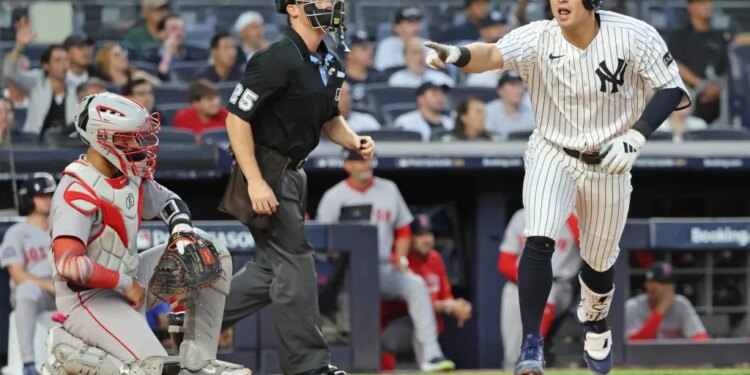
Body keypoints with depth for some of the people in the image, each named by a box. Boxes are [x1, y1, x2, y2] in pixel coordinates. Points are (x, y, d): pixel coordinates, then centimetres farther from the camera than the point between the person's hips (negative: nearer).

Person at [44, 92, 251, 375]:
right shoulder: (77, 191, -24)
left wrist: (181, 232, -2)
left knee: (214, 256, 6)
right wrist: (126, 284, -22)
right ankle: (66, 351, -5)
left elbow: (169, 202, 21)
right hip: (88, 296, -9)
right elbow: (69, 263, -34)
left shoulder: (130, 176, 3)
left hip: (128, 280, 10)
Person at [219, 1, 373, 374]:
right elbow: (236, 117, -20)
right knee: (295, 264, -6)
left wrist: (355, 141, -2)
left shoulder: (329, 63, 8)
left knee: (273, 268, 14)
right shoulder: (277, 60, -19)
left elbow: (329, 119, 20)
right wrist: (255, 182, -24)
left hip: (293, 172, 9)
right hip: (266, 171, -9)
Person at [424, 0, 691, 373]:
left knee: (599, 261, 16)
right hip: (552, 156, -1)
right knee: (539, 241, -25)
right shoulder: (538, 38, -20)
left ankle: (595, 322, 49)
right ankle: (531, 344, -20)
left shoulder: (632, 36, -20)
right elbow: (492, 55, -37)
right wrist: (456, 55, -59)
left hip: (608, 164, 1)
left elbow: (670, 88, -14)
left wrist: (635, 137, -27)